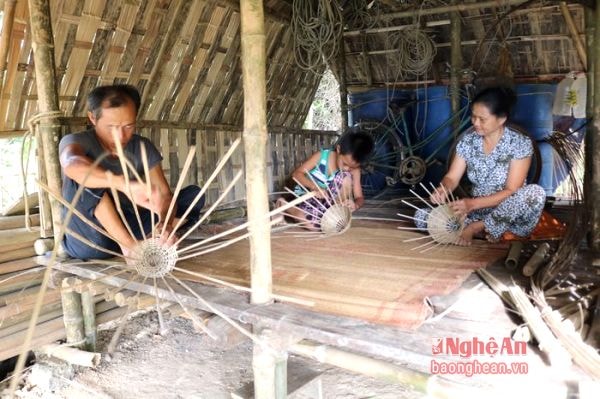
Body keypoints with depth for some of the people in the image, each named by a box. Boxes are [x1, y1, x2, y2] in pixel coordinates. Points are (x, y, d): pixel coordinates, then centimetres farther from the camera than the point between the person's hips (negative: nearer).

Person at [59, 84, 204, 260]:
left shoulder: (142, 147, -2)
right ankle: (130, 244, -29)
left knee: (193, 194, -6)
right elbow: (72, 165, -39)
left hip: (127, 228, 4)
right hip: (86, 240, -3)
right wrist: (124, 185, -56)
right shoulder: (75, 141, -13)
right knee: (84, 177, -30)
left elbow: (165, 194, -10)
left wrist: (165, 225, -33)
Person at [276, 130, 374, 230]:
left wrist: (355, 205, -38)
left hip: (329, 198, 2)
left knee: (347, 177, -24)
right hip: (308, 196, -2)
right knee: (315, 225, -31)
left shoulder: (354, 170, -14)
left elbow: (359, 198, -13)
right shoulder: (322, 155, -20)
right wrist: (316, 187, -34)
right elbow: (297, 173, -18)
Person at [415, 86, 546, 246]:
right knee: (421, 216, -15)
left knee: (535, 192, -36)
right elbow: (452, 177, -1)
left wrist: (473, 203, -33)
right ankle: (489, 231, -17)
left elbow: (511, 191, -20)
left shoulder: (520, 143, -14)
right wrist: (442, 190, -26)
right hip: (478, 211, 3)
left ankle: (477, 228, -20)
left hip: (510, 215, -3)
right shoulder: (467, 140, -2)